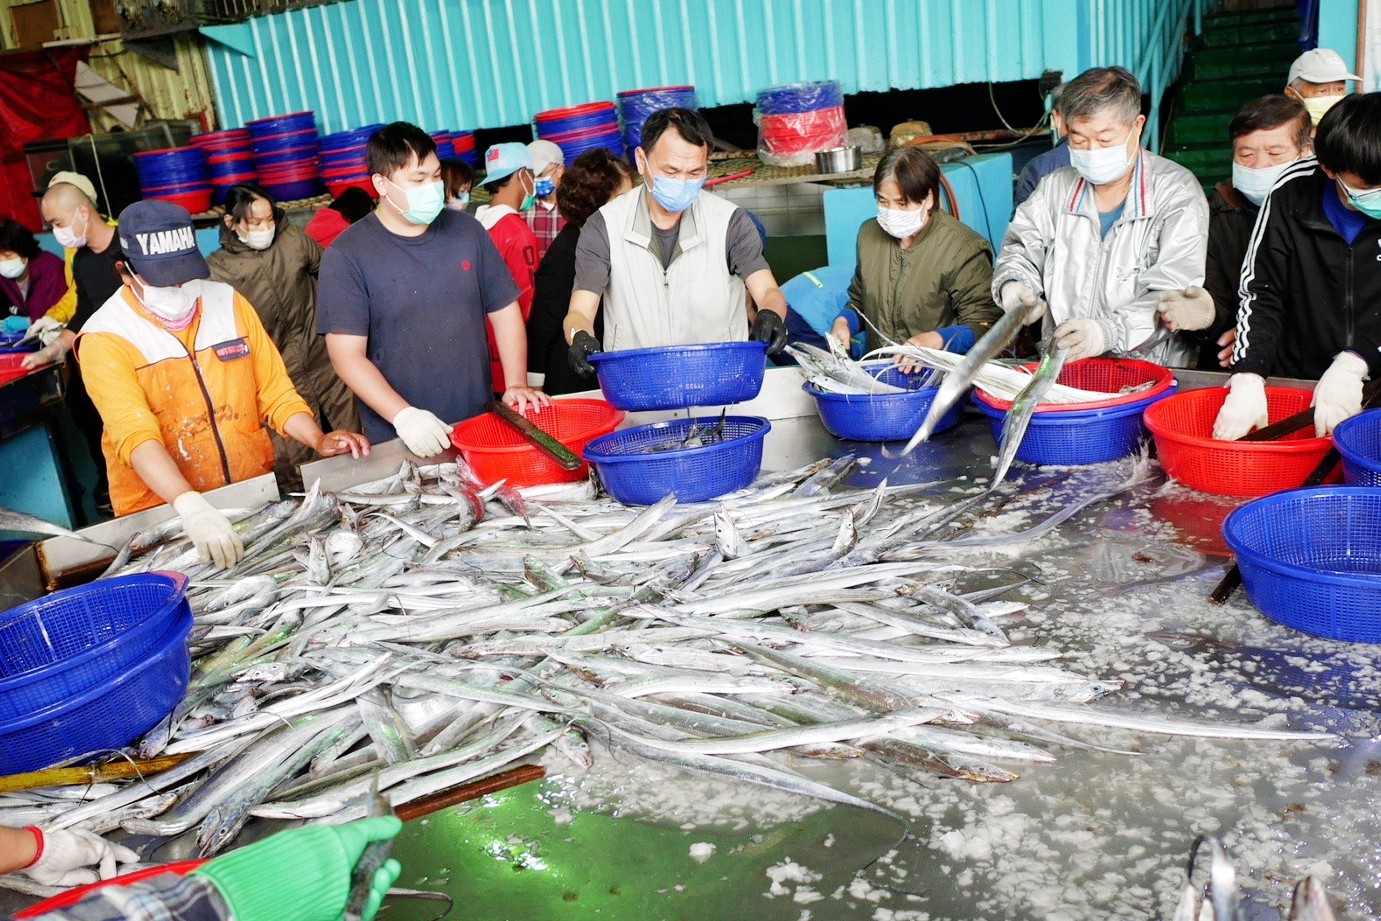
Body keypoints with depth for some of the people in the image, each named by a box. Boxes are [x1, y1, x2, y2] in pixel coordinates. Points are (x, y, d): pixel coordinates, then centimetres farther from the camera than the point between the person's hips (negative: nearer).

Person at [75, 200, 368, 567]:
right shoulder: (105, 340, -8)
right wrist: (192, 507, -36)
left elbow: (276, 392, 10)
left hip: (256, 489, 4)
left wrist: (318, 440, -8)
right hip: (162, 511, -3)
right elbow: (136, 437, -21)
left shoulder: (228, 302, 5)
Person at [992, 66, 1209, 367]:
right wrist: (1012, 285, -5)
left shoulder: (1178, 193, -3)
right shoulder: (1055, 188, 12)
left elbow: (1176, 295, -13)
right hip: (1059, 365, 4)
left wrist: (1109, 330, -30)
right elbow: (1021, 250, 20)